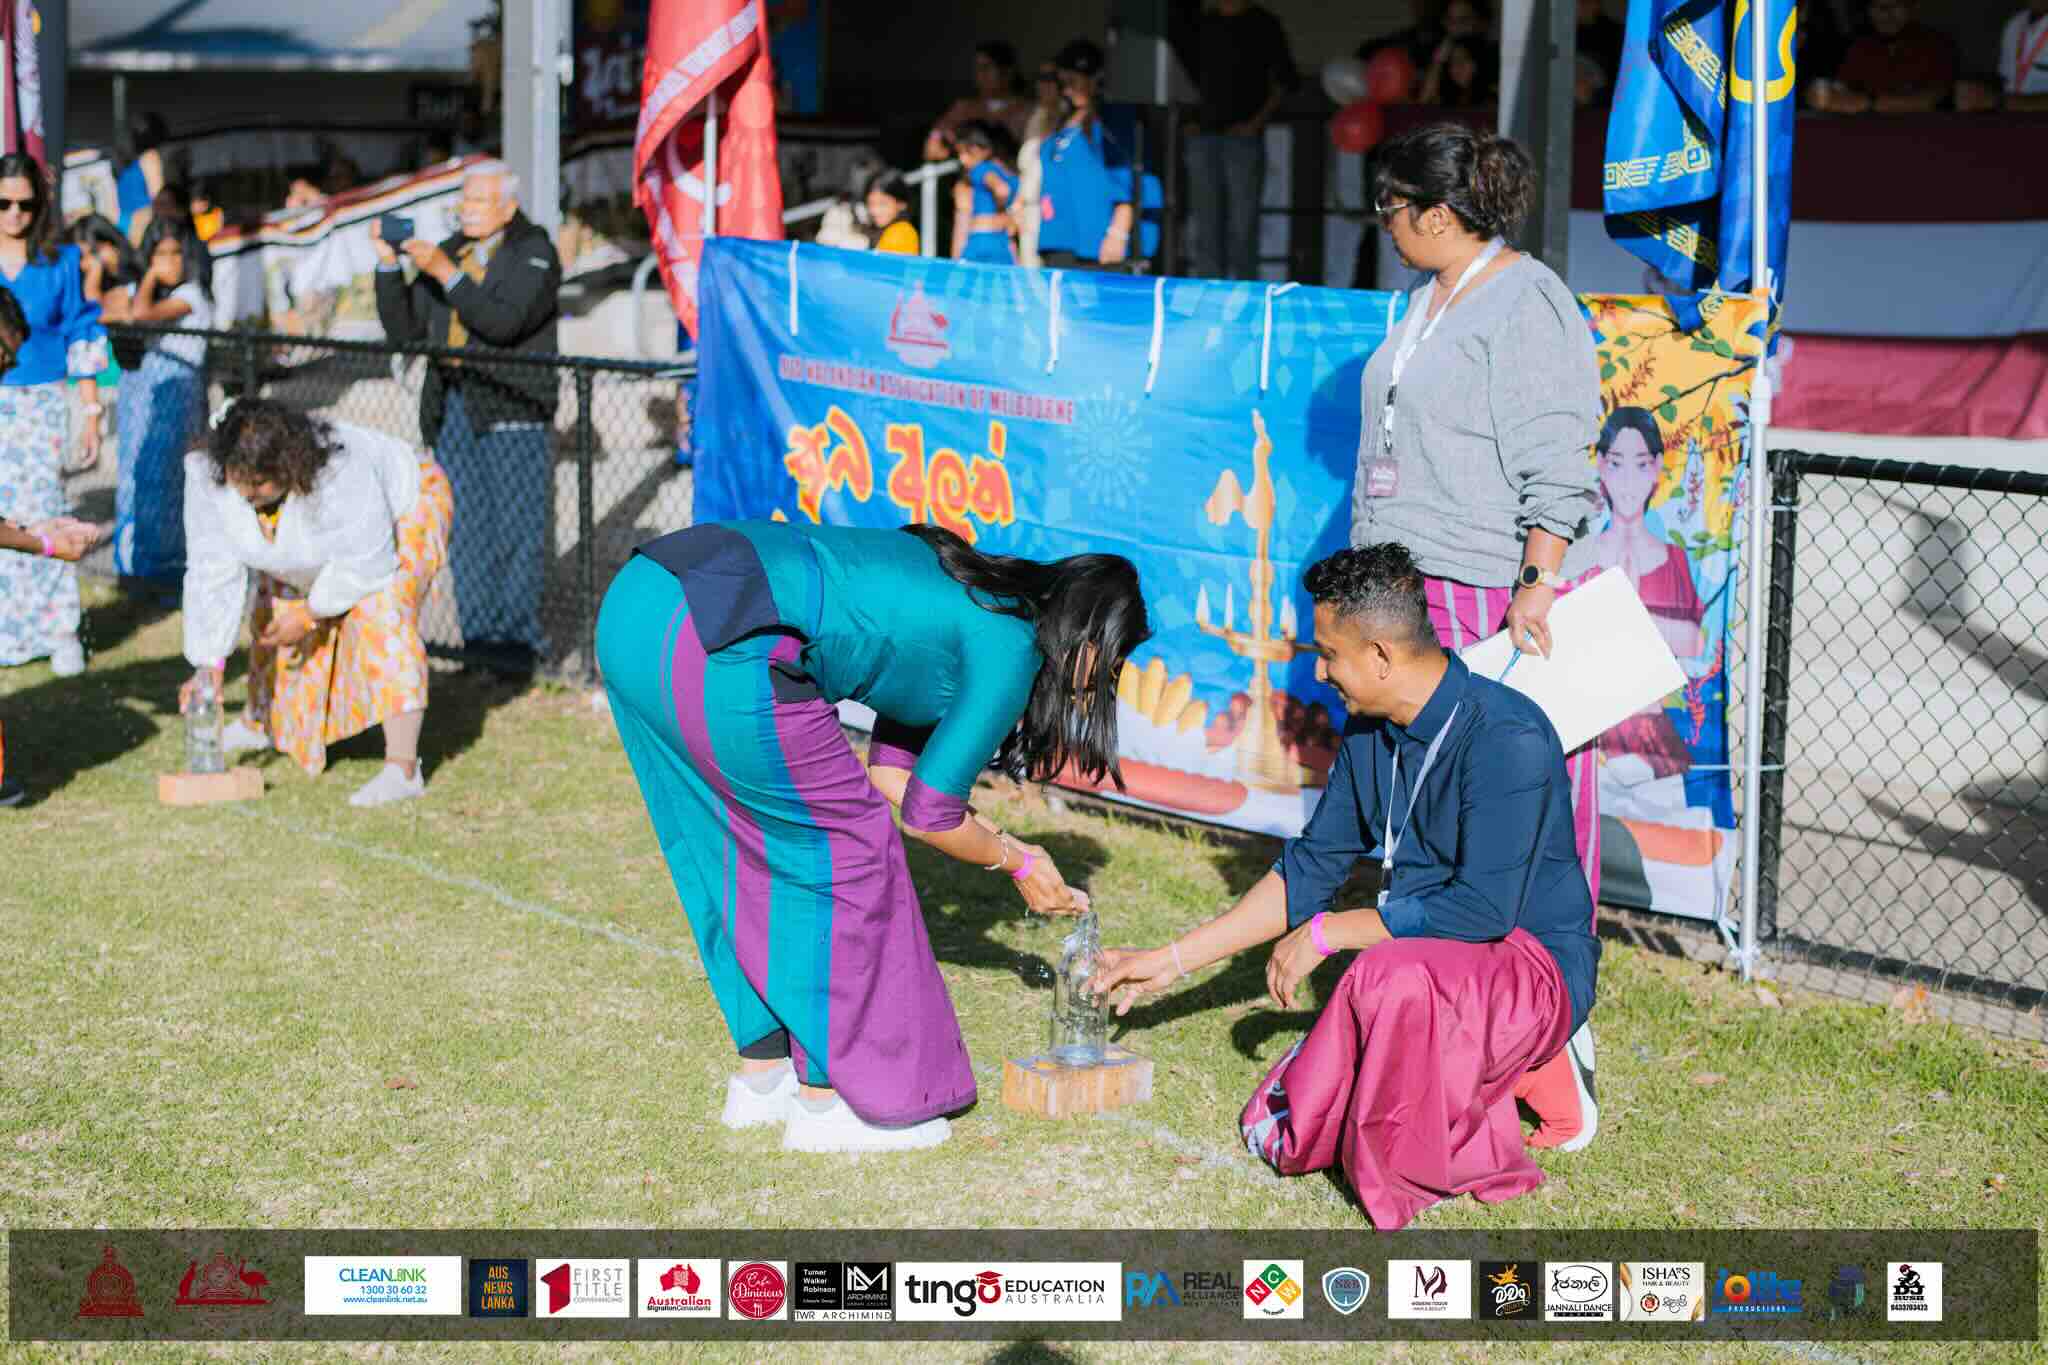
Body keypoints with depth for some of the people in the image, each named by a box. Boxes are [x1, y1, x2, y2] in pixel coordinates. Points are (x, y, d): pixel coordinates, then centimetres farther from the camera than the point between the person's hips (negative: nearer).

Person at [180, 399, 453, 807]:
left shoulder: (340, 472, -43)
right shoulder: (208, 476, -26)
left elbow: (370, 562, -34)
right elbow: (212, 571, -20)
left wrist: (310, 613, -25)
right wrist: (209, 663, -23)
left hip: (401, 508, -6)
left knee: (380, 615, -25)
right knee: (274, 611, 14)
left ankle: (403, 769, -30)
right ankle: (259, 722, 42)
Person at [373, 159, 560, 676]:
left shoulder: (535, 253, 0)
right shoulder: (450, 251, 17)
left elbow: (505, 323, -16)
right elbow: (404, 329, 13)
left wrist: (447, 273, -19)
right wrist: (389, 266, 1)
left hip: (512, 407, -5)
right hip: (453, 407, 5)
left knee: (516, 526, -6)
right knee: (466, 526, 5)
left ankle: (518, 637, -1)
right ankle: (481, 635, 9)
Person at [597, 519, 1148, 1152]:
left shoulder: (960, 601, 27)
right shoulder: (1008, 648, 3)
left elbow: (891, 776, 32)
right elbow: (926, 815, 8)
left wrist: (1001, 842, 36)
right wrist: (1018, 865, 25)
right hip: (717, 649, -9)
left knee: (751, 848, 23)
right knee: (840, 856, 7)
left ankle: (763, 1076, 34)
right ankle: (826, 1102, 17)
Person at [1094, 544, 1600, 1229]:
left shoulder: (1505, 735, -22)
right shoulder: (1370, 735, 5)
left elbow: (1484, 908, -27)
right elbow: (1309, 870, 14)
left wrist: (1327, 933, -17)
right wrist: (1171, 960, 13)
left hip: (1534, 963, -9)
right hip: (1429, 965, 9)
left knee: (1392, 976, -39)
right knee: (1281, 1135, -1)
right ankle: (1513, 1072, 10)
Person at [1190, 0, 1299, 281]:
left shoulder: (1262, 24, 1)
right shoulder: (1204, 23, 13)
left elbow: (1285, 79, -1)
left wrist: (1257, 122, -9)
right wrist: (1193, 118, 10)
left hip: (1243, 138, -4)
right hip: (1204, 135, 4)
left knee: (1243, 226, -7)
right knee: (1207, 227, 4)